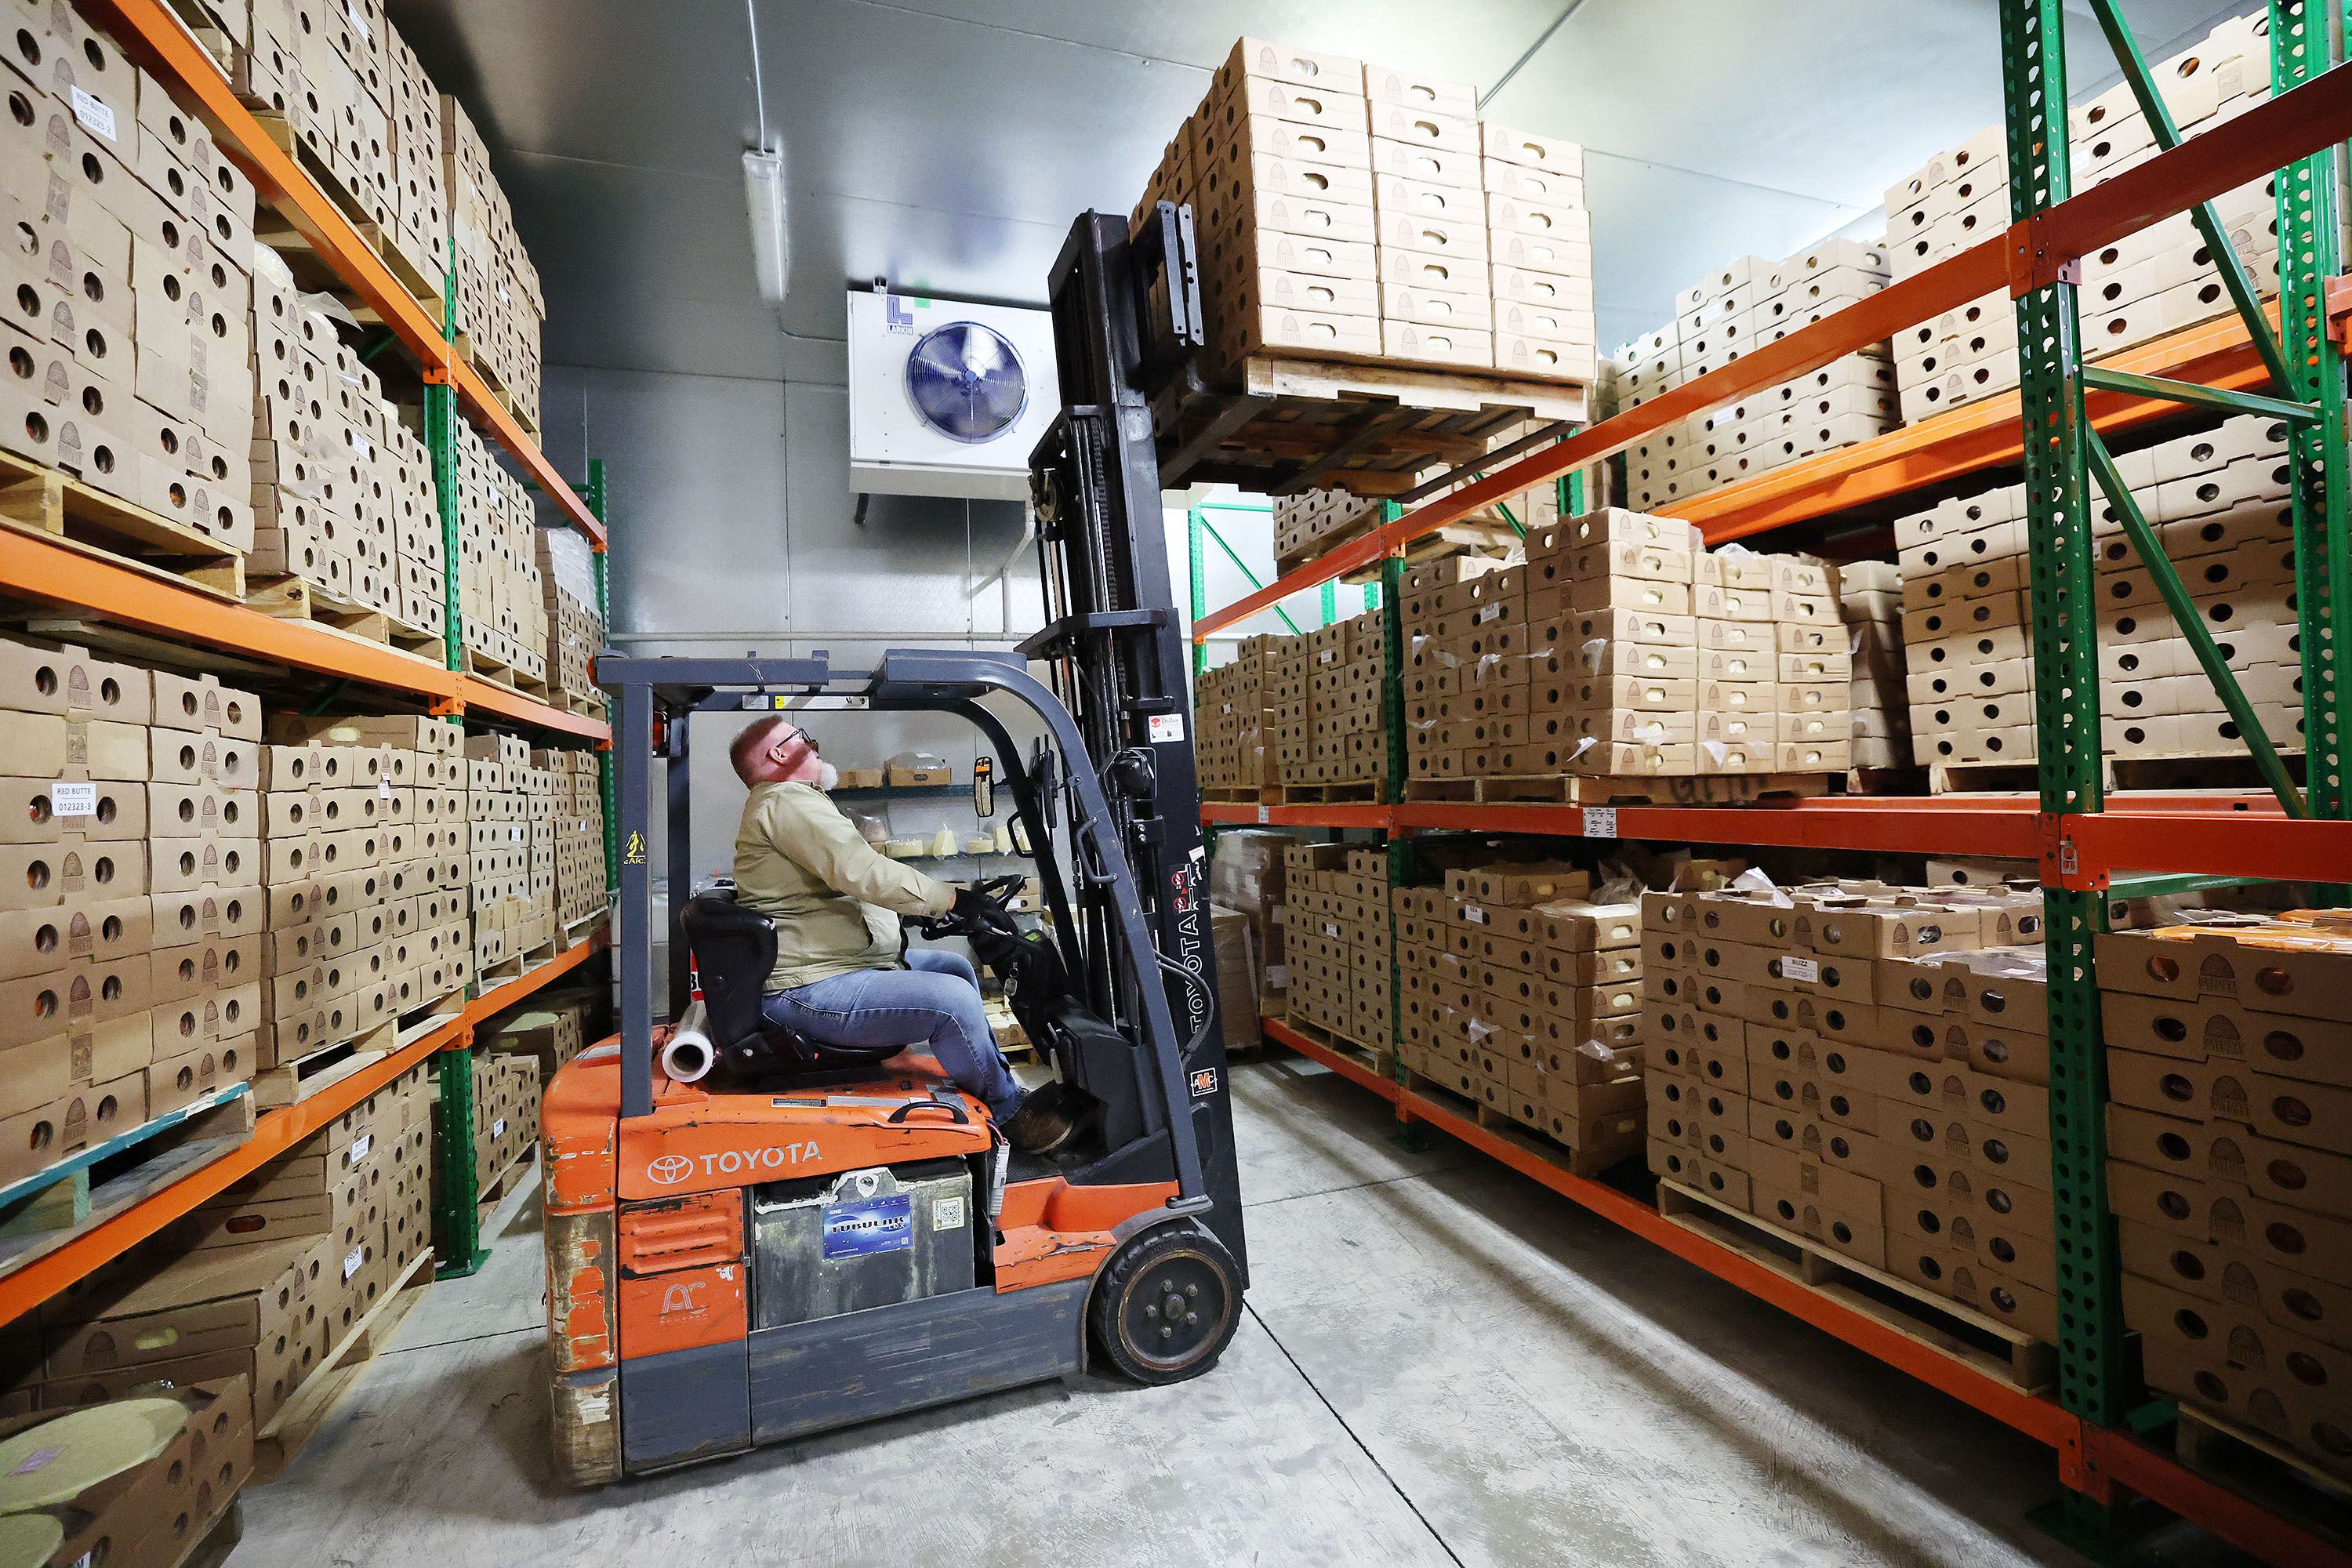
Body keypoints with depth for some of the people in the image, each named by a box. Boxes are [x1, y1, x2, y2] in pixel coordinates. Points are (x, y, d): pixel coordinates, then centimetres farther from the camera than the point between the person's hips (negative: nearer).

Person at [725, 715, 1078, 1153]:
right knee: (952, 999, -24)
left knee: (955, 966, 17)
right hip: (809, 992, -12)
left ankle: (1000, 1079, 24)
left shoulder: (790, 803, 23)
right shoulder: (786, 802, -14)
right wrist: (952, 898, -19)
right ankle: (1007, 1109, -3)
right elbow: (862, 873, -25)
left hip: (830, 965, 12)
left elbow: (850, 879, 20)